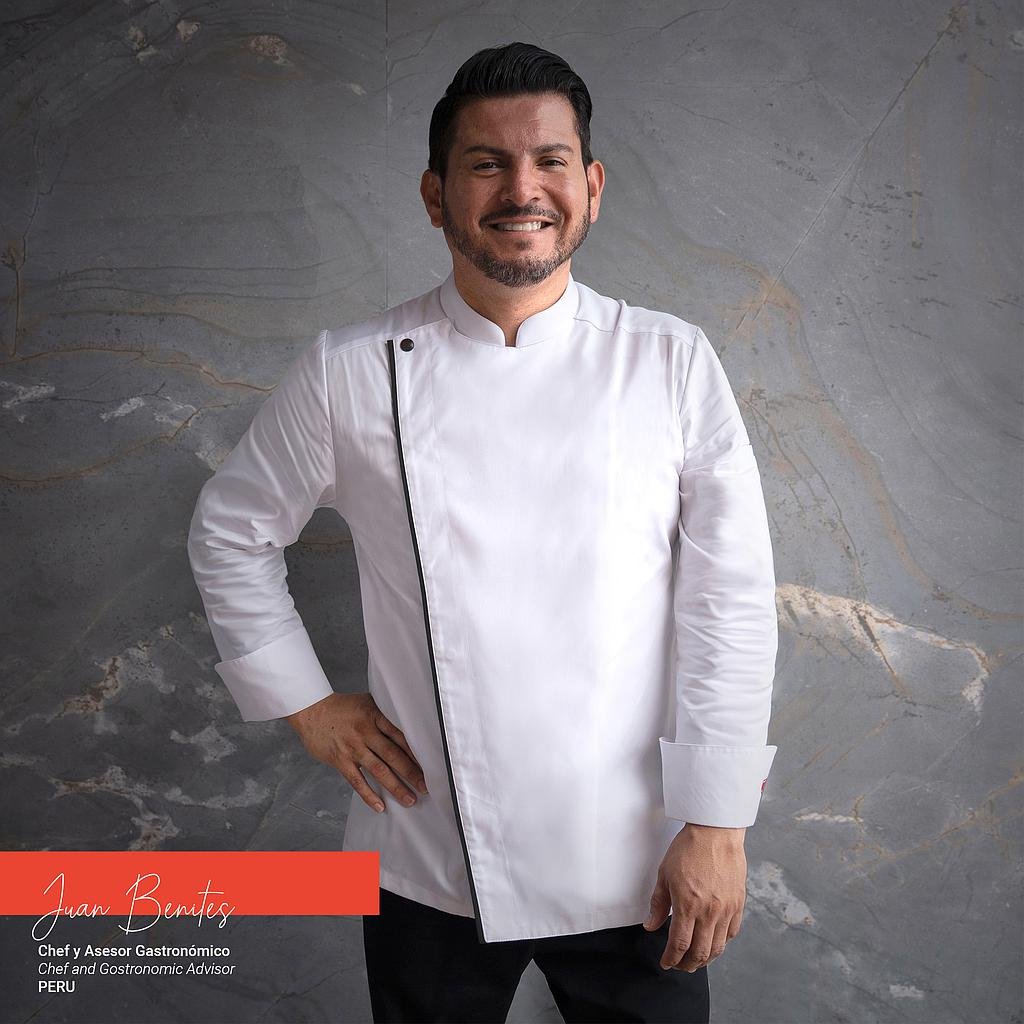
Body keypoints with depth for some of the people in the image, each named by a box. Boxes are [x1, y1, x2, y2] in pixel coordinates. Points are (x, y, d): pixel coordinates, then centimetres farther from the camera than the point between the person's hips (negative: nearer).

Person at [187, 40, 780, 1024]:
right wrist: (304, 701, 3)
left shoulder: (671, 364, -5)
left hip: (632, 865, 0)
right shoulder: (349, 373, -4)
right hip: (430, 867, 1)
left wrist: (717, 823, -7)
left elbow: (730, 599, -6)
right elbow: (230, 531, 9)